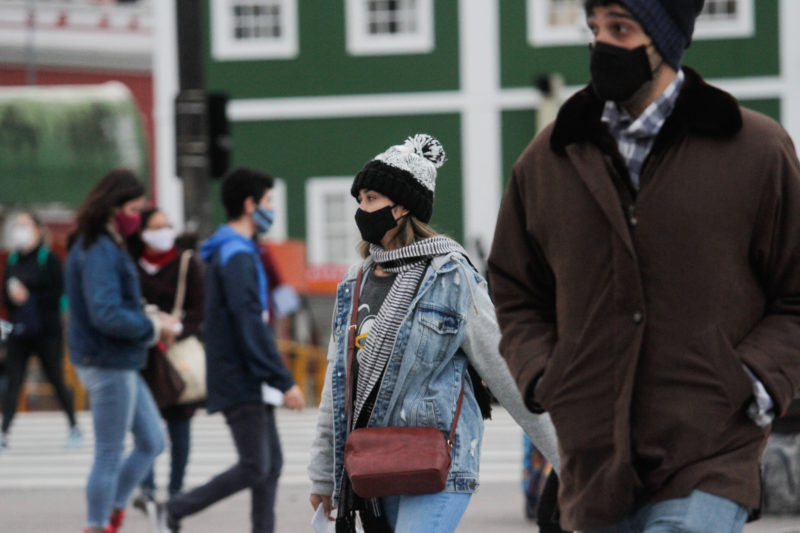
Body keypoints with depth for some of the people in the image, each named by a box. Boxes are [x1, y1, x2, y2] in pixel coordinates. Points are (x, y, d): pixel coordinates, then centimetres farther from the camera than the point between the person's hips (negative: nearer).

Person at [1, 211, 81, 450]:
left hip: (47, 333, -4)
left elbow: (58, 294, -10)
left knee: (56, 380, 6)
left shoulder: (49, 260, -4)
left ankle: (74, 428, 23)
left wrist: (29, 298, -16)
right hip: (19, 332, 4)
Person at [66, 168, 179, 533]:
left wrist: (150, 318, 5)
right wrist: (154, 327, -14)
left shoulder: (106, 247, 12)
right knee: (109, 455, -1)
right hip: (107, 365, -10)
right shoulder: (98, 253, -19)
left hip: (120, 365, 10)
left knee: (152, 442, 16)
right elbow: (106, 315, -26)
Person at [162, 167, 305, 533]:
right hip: (240, 383, -10)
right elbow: (250, 325, -21)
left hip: (248, 382, 10)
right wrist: (284, 381, -20)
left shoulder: (230, 252, 17)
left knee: (271, 463, 8)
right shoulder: (237, 255, -15)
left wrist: (274, 378, 20)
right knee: (255, 469, -7)